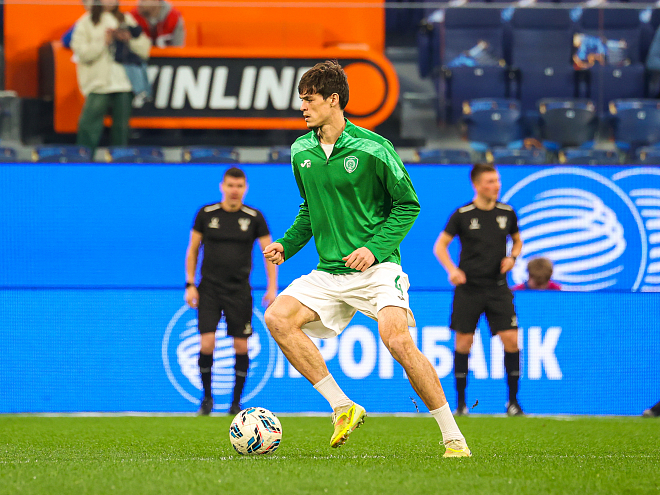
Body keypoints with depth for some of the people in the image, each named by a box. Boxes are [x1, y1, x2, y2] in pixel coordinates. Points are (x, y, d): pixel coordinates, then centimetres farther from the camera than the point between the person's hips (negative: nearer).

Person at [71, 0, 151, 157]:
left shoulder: (126, 20, 15)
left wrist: (130, 39, -6)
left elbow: (144, 50, 11)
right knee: (89, 125, -11)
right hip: (98, 85, -3)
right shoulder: (87, 22, 5)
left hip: (124, 83, 3)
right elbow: (82, 53, -6)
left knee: (122, 125, 5)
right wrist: (104, 41, -11)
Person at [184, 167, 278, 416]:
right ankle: (207, 397, 8)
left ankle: (236, 402, 14)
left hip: (239, 290, 1)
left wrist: (272, 287, -3)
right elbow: (192, 250, 8)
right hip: (209, 289, -1)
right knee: (207, 345, -11)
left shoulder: (254, 217, 1)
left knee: (241, 347, 0)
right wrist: (190, 285, 1)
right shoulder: (206, 214, 1)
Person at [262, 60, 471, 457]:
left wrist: (376, 249, -15)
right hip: (328, 273, 6)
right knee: (278, 318, -16)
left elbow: (409, 205, -3)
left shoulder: (372, 148, -10)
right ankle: (342, 407, -8)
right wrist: (287, 245, 6)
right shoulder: (301, 151, 8)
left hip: (377, 269, -6)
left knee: (398, 341, -25)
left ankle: (453, 437, -13)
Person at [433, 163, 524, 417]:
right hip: (468, 288, -2)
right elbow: (440, 245, 2)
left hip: (498, 288, 2)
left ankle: (513, 401, 2)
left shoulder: (507, 213, 5)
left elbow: (517, 240, 22)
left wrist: (512, 258, 0)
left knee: (511, 339, -8)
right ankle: (461, 402, 11)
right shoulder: (462, 215, -3)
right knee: (463, 342, -1)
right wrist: (452, 270, -14)